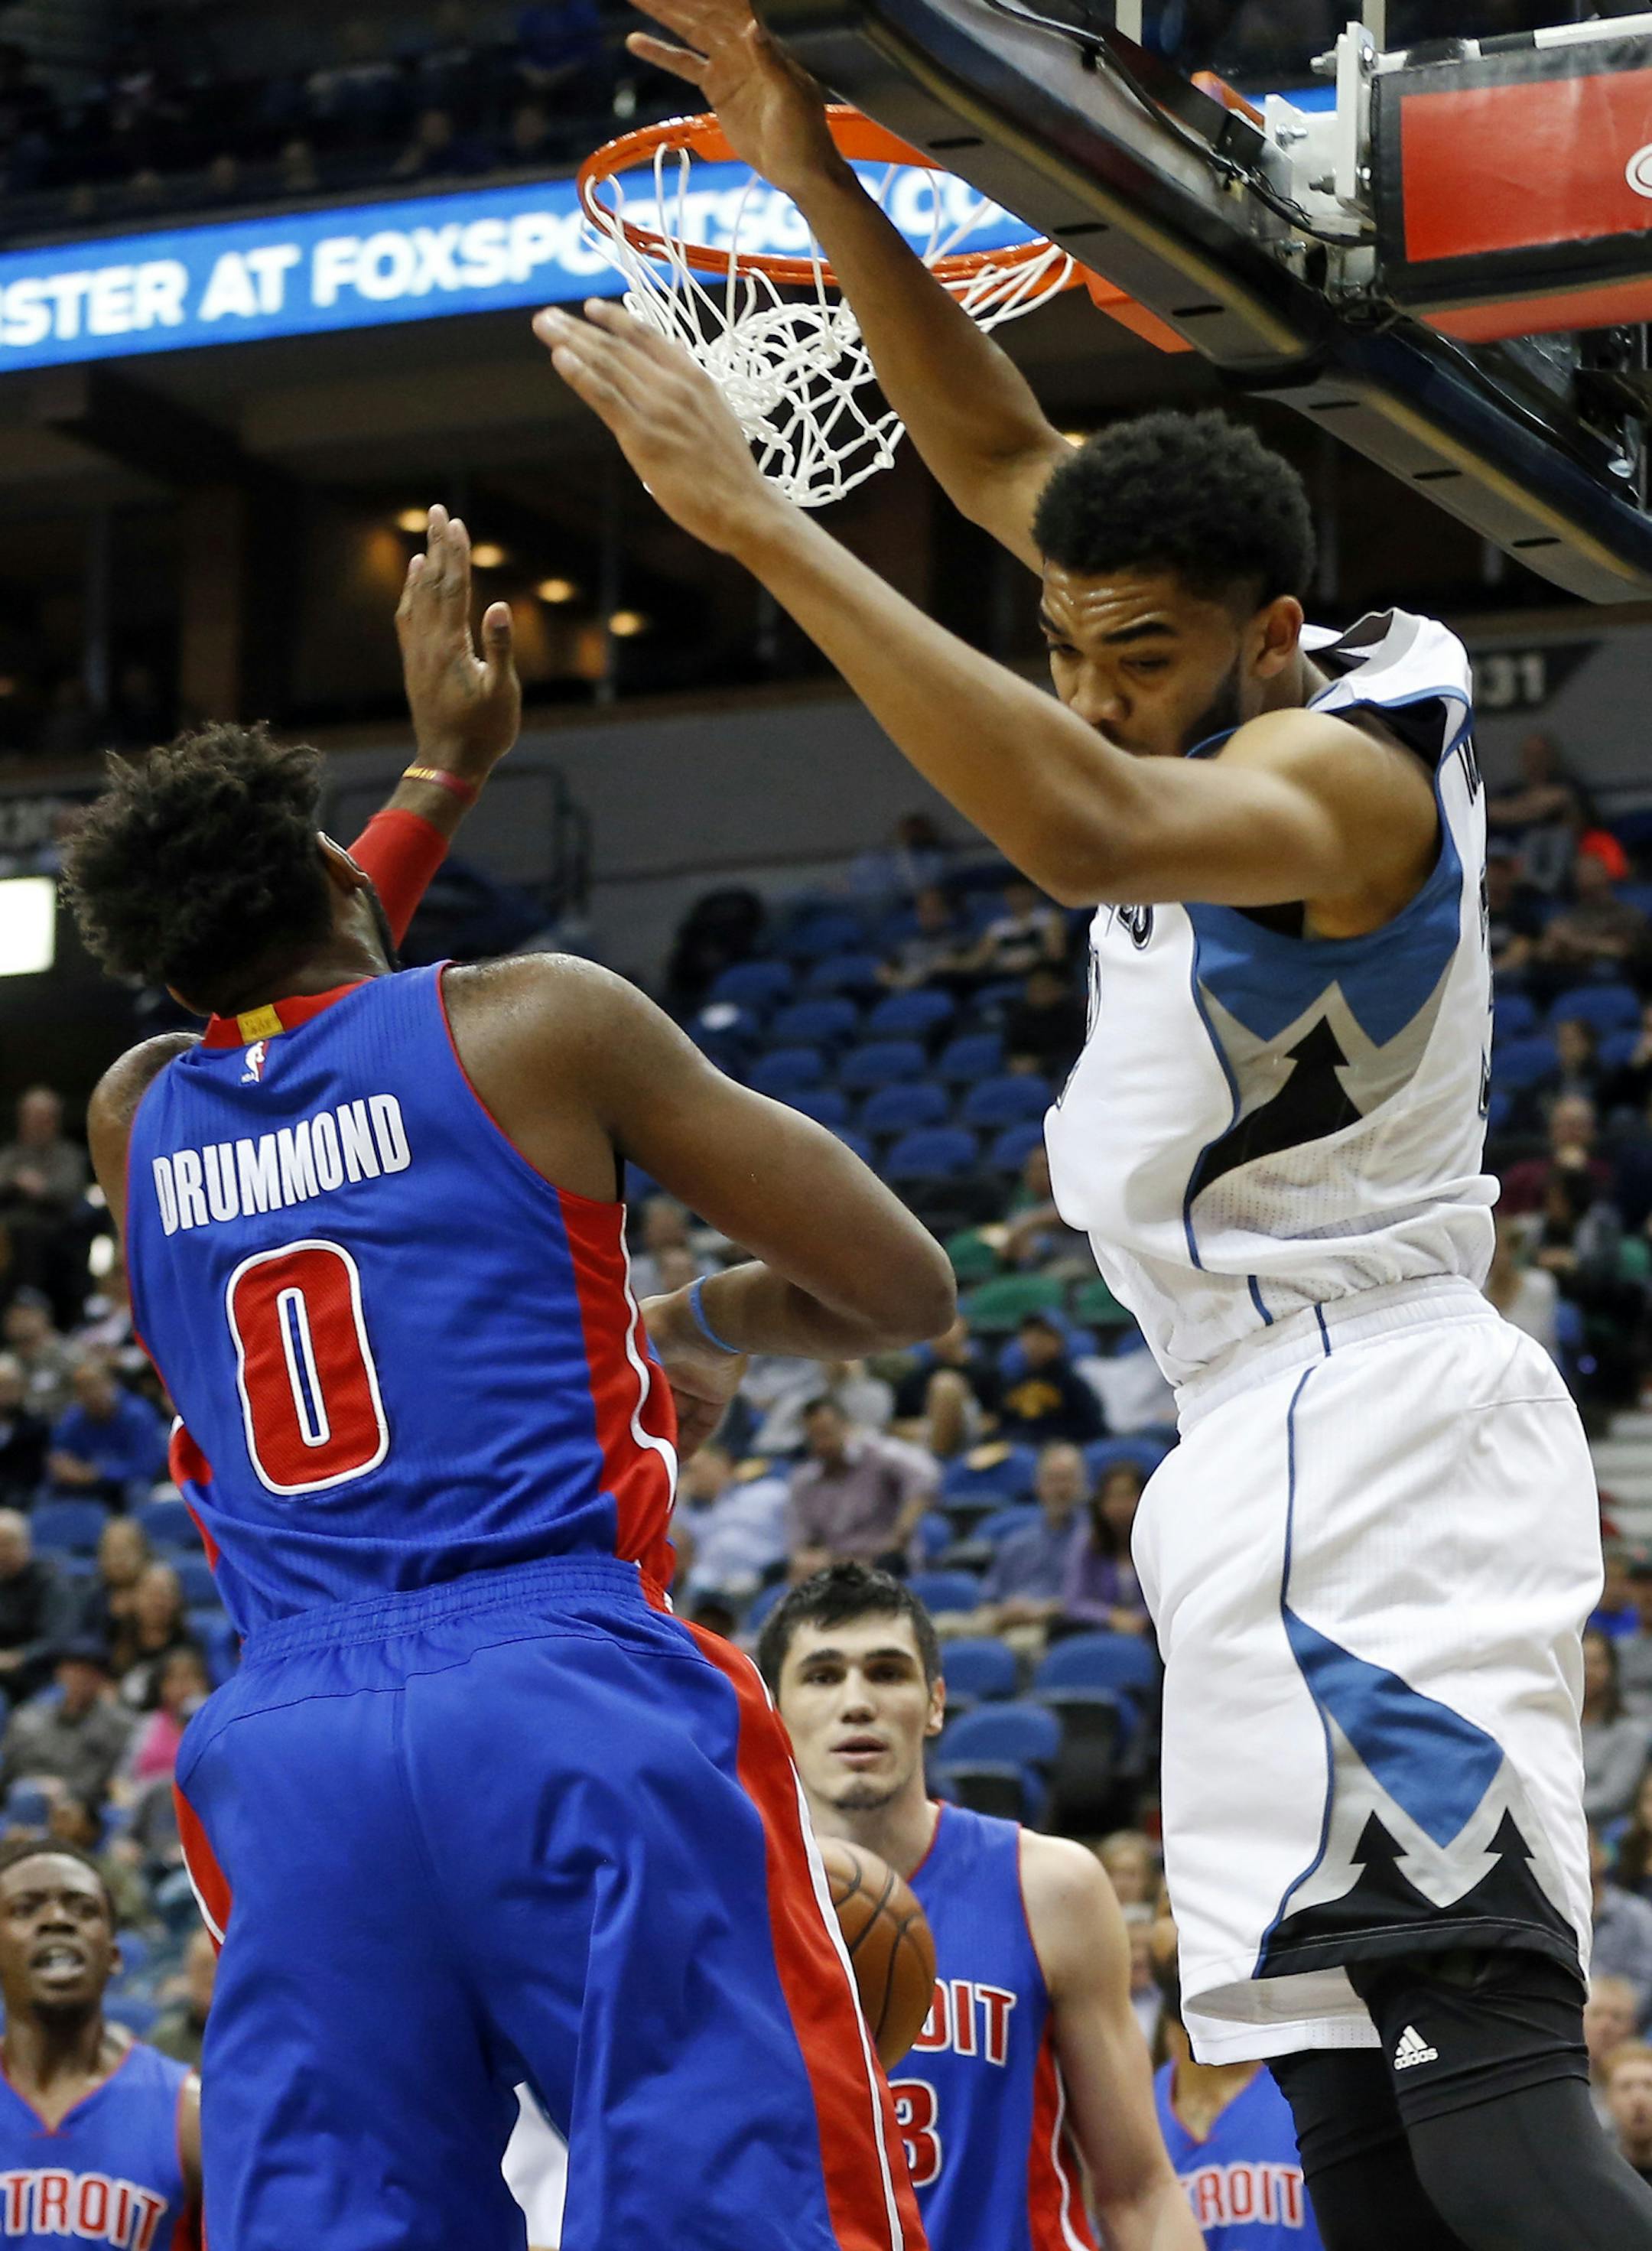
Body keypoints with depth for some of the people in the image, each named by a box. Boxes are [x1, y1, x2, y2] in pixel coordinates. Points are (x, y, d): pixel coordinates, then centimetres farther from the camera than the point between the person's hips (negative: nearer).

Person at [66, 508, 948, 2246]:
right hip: (565, 1697, -4)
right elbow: (905, 1287, 7)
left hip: (288, 1745, 4)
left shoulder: (131, 1121, 18)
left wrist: (444, 770, 51)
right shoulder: (534, 1025, 5)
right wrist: (706, 1320, 27)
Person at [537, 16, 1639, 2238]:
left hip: (1353, 1451, -10)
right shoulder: (1281, 677, 11)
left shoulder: (1343, 770, -16)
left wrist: (759, 520, -38)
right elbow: (1003, 454, 21)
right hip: (1308, 1448, 10)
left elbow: (1085, 829, -38)